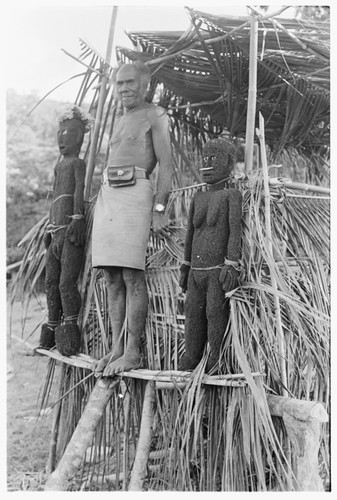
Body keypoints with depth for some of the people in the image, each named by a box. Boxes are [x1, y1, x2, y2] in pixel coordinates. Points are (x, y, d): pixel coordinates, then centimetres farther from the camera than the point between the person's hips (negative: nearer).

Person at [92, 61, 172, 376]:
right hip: (106, 194, 8)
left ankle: (133, 351, -4)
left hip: (134, 194, -8)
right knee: (112, 279, 4)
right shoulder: (120, 121, 28)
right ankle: (116, 347, 9)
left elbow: (166, 164, -5)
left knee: (132, 276, -10)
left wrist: (159, 208, -14)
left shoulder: (155, 115, 4)